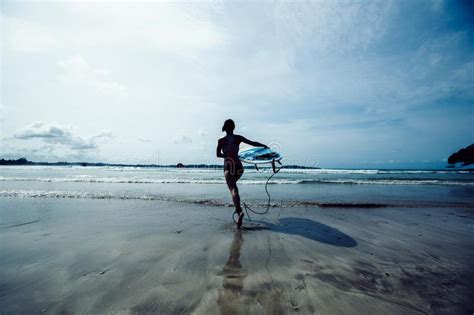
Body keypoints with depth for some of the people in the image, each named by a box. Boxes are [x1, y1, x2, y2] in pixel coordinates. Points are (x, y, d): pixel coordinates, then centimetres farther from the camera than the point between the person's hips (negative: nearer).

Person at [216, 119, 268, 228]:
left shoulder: (221, 140, 1)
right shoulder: (238, 138, 3)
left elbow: (218, 154, 10)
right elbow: (252, 143, 5)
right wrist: (264, 145, 19)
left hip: (228, 167, -3)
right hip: (238, 166, 3)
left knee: (233, 189, -10)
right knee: (233, 184, 29)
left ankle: (239, 212, -30)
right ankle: (238, 208, 34)